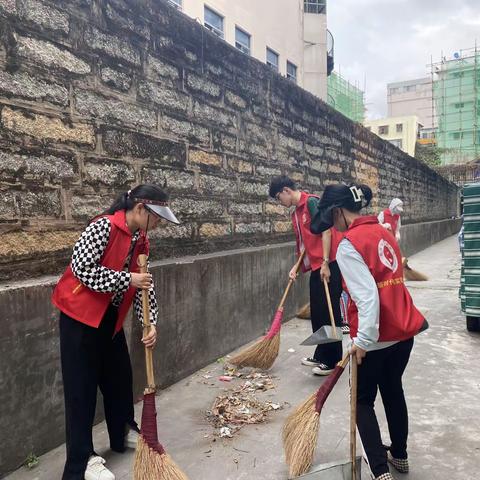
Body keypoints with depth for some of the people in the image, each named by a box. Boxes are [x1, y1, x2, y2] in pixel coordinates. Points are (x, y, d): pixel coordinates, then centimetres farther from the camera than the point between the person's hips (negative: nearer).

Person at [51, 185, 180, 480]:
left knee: (120, 376, 16)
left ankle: (124, 433, 36)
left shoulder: (141, 241, 2)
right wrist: (127, 279, -25)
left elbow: (144, 285, 3)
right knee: (82, 385, 0)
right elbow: (82, 269, -24)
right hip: (81, 314, -7)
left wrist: (151, 323, -5)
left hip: (111, 317, 8)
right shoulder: (104, 227, -21)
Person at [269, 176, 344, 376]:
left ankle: (333, 360, 10)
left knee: (330, 312, -1)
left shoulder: (311, 202, -10)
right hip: (316, 267, 9)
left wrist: (325, 263, -20)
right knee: (317, 312, 14)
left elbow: (326, 231, -17)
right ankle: (321, 355, 27)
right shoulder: (296, 213, 17)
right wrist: (296, 267, 11)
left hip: (328, 265, -9)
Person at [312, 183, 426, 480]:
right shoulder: (383, 232, 9)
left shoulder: (348, 245, -16)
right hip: (404, 328, 8)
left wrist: (363, 339, -19)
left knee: (363, 400, 11)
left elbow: (367, 296, -24)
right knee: (393, 390, 24)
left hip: (377, 336, -8)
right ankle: (400, 456, 41)